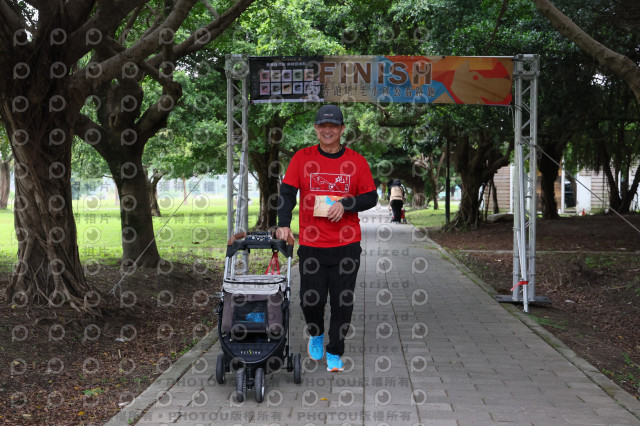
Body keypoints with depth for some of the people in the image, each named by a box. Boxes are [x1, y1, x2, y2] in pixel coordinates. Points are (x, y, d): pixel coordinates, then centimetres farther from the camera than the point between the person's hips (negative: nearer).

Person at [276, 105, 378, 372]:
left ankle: (335, 353, 17)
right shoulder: (302, 158, 5)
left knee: (343, 301, 2)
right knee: (311, 299, 1)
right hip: (311, 244, 0)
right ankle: (316, 335, 33)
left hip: (347, 244, 0)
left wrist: (345, 204, -12)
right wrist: (283, 224, -17)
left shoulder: (356, 161, 5)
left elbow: (371, 197, 6)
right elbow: (287, 193, -2)